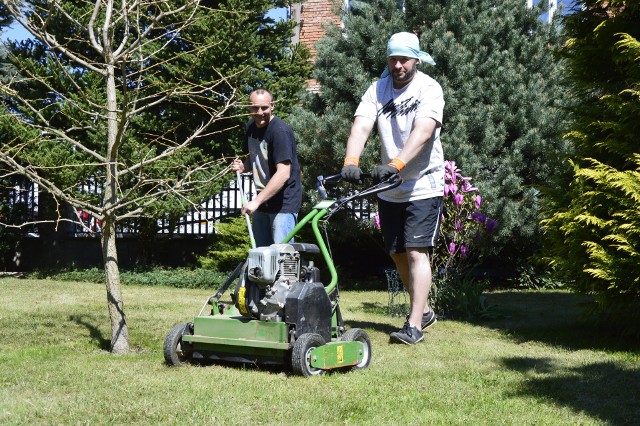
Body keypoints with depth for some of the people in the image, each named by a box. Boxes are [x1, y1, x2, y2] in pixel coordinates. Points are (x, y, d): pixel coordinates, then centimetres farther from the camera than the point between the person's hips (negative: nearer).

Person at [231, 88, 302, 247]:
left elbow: (283, 173, -28)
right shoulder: (251, 127, 5)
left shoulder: (280, 131, -21)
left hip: (283, 202, -8)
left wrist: (256, 201, -29)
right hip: (262, 200, 8)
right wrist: (242, 166, -1)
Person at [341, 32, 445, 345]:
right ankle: (424, 310, 30)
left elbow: (422, 132, -26)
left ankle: (414, 325, -9)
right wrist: (350, 162, -32)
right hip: (389, 189, 6)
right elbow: (361, 127, -14)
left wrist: (396, 164, -42)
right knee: (397, 253, 12)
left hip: (423, 185, -5)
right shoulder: (377, 90, 2)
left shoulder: (429, 89, -11)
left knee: (416, 251, -11)